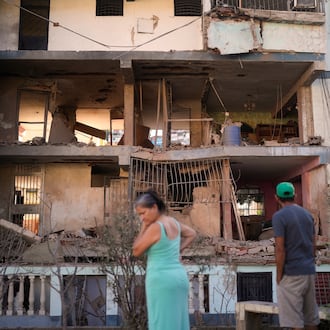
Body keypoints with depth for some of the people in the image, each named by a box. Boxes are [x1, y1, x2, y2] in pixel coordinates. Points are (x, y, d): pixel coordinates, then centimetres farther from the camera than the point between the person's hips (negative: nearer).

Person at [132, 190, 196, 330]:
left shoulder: (155, 227, -16)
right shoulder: (173, 222, 8)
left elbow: (136, 251, -7)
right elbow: (191, 234, 26)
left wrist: (143, 228, -4)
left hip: (161, 280, -9)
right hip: (179, 277, 9)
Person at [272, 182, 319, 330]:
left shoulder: (279, 216, -12)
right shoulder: (307, 214, 10)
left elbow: (280, 249, -16)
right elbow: (313, 244, 13)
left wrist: (279, 275, -9)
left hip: (291, 273, -7)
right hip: (309, 272, 7)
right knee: (310, 316, 15)